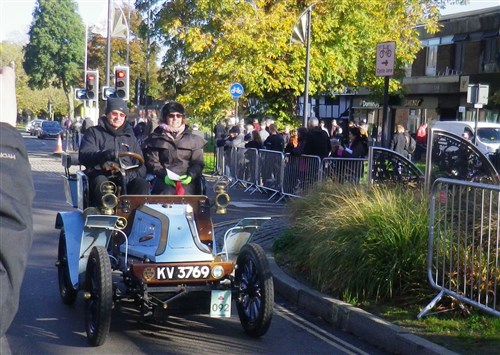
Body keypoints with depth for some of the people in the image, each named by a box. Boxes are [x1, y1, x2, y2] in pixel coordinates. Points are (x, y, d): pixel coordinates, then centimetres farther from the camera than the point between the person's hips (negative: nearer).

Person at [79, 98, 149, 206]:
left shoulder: (130, 136, 28)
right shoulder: (93, 132, 19)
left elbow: (141, 167, 19)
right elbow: (83, 156, 0)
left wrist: (127, 175, -6)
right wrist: (105, 155, -22)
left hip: (127, 178, 3)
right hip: (102, 175, -2)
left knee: (142, 184, -30)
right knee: (100, 181, -38)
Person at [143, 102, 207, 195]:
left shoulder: (192, 139, 17)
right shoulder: (155, 139, 15)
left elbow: (198, 162, 11)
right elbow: (151, 162, 6)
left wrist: (190, 176, -10)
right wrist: (164, 176, -13)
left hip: (186, 181, 1)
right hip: (164, 182, -1)